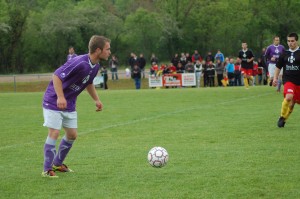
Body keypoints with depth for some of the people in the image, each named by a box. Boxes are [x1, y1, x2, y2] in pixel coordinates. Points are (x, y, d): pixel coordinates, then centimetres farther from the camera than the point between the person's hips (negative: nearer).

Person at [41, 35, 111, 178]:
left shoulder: (95, 66, 0)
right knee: (54, 133, -12)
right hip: (54, 101, -9)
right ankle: (47, 170, -5)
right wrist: (60, 97, -37)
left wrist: (96, 100, 13)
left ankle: (57, 164, 27)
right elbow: (56, 76, -29)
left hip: (69, 105, 9)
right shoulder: (79, 63, -29)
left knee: (72, 135, 10)